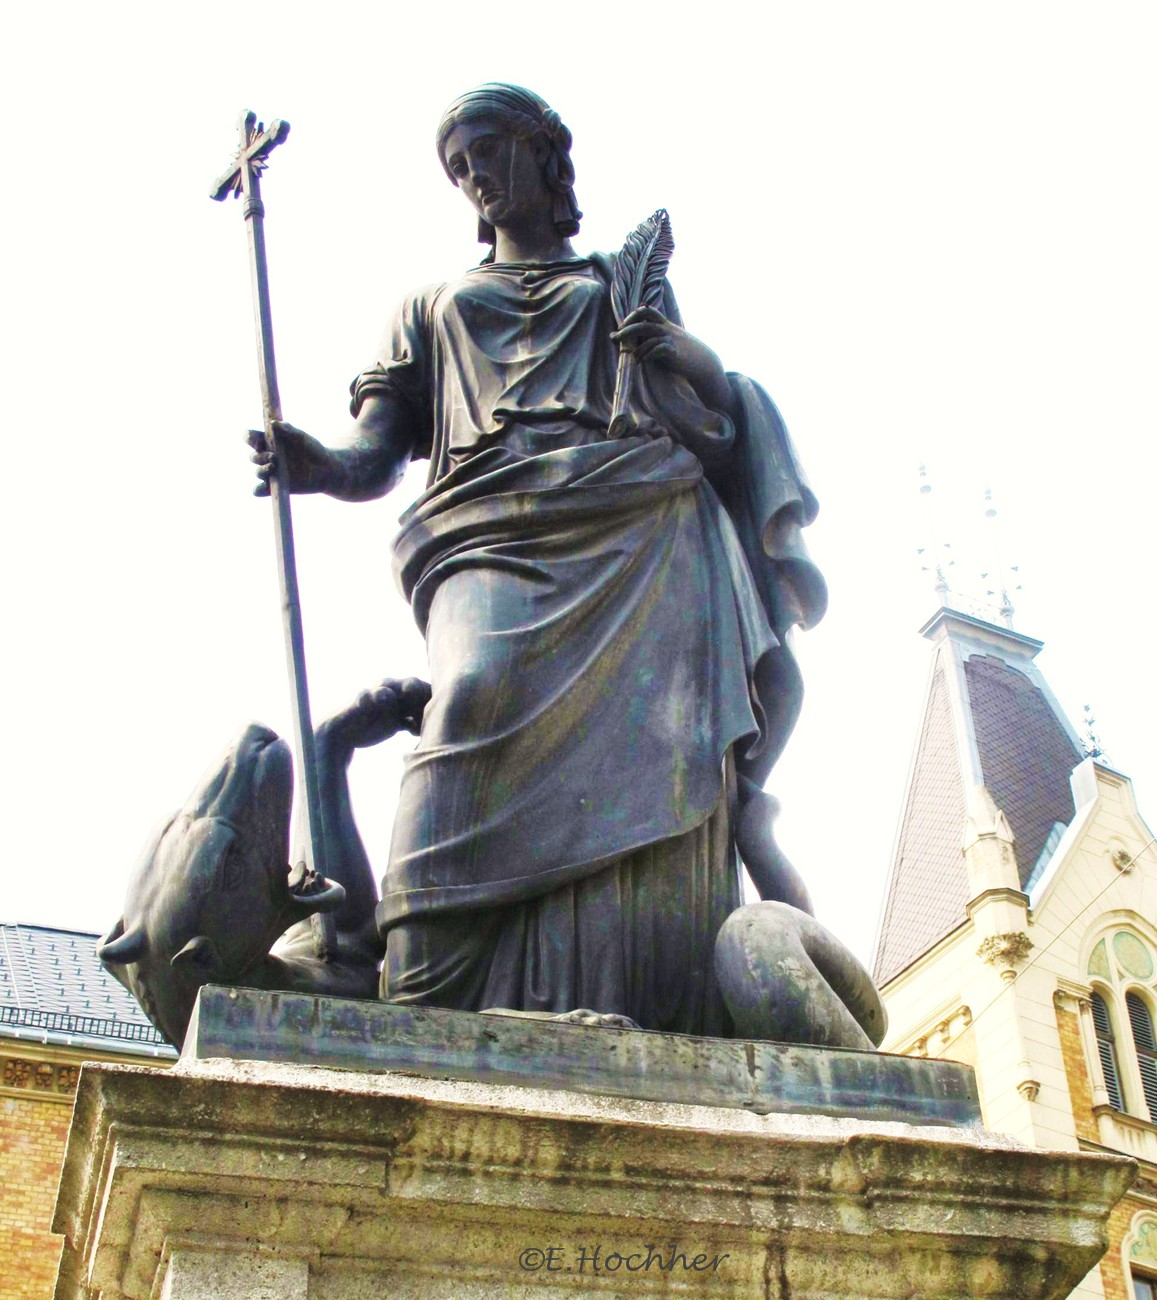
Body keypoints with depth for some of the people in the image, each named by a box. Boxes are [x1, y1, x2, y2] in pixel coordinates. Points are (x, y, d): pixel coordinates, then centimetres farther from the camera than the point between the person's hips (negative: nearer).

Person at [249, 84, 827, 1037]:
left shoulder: (628, 281, 33)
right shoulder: (433, 308, 32)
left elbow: (718, 397, 22)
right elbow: (377, 454, 17)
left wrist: (680, 349, -1)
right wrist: (321, 465, -7)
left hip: (642, 522, 1)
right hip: (494, 529, -1)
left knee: (658, 724, -23)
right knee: (481, 692, -31)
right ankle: (424, 1012, -39)